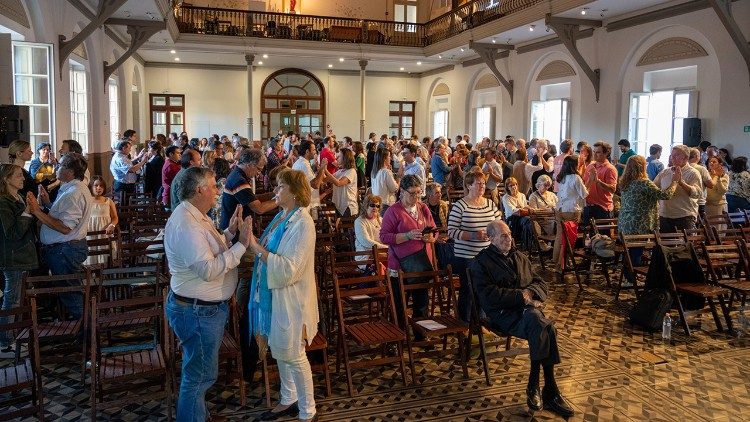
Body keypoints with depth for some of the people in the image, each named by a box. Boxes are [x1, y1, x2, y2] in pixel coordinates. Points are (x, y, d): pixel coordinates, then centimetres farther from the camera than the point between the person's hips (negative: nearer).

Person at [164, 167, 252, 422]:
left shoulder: (195, 216, 8)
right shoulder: (186, 224, -26)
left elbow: (211, 251, 14)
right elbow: (209, 269, -31)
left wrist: (229, 232, 3)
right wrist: (241, 245, -27)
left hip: (206, 307, 11)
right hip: (198, 311, -11)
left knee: (200, 372, 26)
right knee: (200, 375, 5)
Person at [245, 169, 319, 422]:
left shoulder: (302, 224, -20)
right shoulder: (281, 216, 6)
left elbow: (288, 269, -27)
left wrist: (256, 247, -28)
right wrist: (251, 239, -2)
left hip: (289, 299, -8)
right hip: (271, 296, 8)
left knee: (293, 356, 5)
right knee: (280, 352, 20)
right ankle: (289, 400, 40)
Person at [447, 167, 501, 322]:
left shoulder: (490, 204, 9)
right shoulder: (460, 205, -8)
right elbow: (451, 231, -12)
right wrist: (472, 235, -22)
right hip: (465, 256, -5)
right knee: (467, 291, 4)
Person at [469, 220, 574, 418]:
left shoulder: (520, 258, 23)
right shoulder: (481, 262, 3)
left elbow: (541, 283, 21)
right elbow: (488, 295, -9)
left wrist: (530, 292, -3)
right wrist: (520, 296, -13)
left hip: (527, 307, 6)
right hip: (503, 313, -5)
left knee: (542, 330, -32)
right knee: (543, 326, -34)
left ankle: (535, 386, -22)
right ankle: (550, 391, -26)